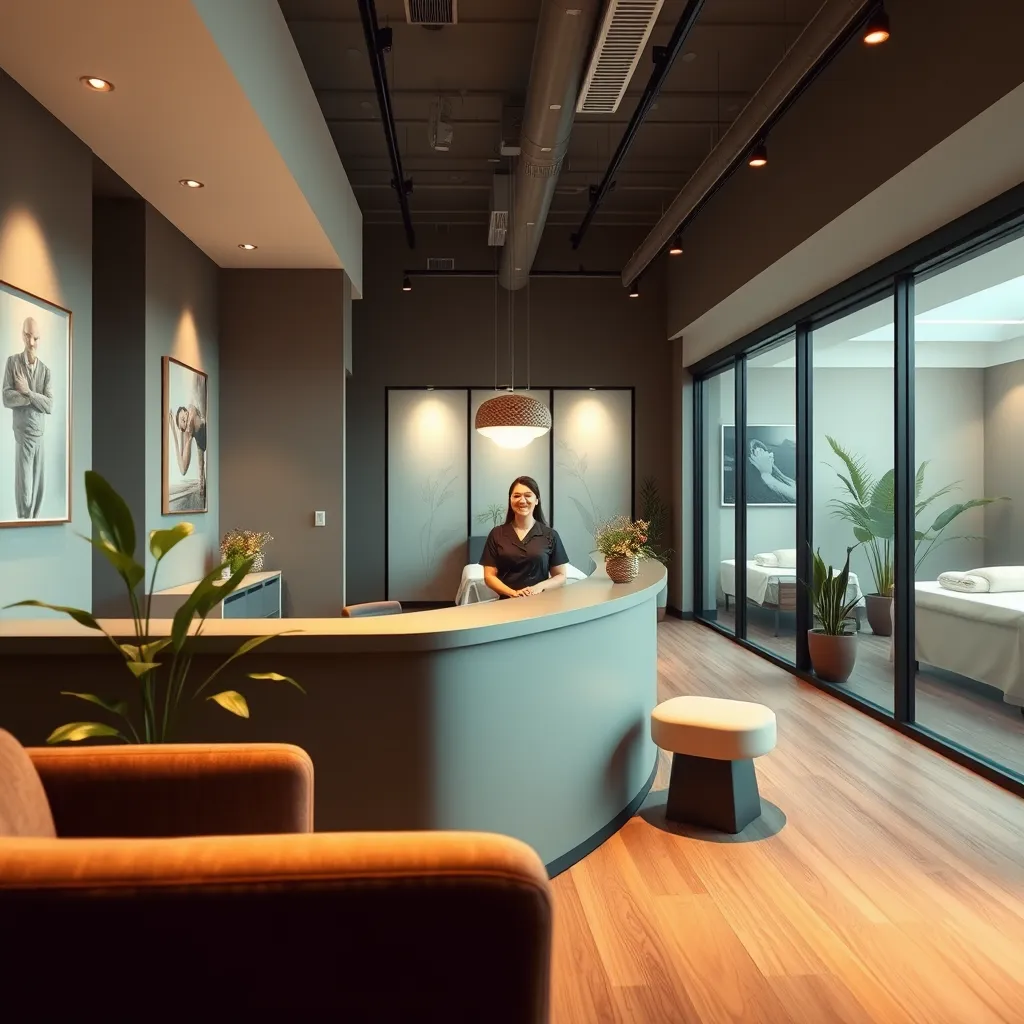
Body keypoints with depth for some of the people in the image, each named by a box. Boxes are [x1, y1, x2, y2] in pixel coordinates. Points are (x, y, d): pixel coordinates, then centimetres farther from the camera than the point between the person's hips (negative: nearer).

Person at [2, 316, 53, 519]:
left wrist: (28, 392, -15)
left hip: (40, 434, 3)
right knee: (24, 487, -2)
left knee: (38, 484, 9)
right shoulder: (12, 362, -3)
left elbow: (50, 406, -5)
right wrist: (36, 398, -12)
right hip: (23, 434, -3)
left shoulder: (45, 370, 5)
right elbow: (7, 398, -13)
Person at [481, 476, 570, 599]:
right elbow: (489, 576, 5)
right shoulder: (496, 534, 7)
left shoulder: (550, 535, 6)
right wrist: (513, 593, -11)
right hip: (508, 602, 0)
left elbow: (561, 577, 9)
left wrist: (540, 587, -9)